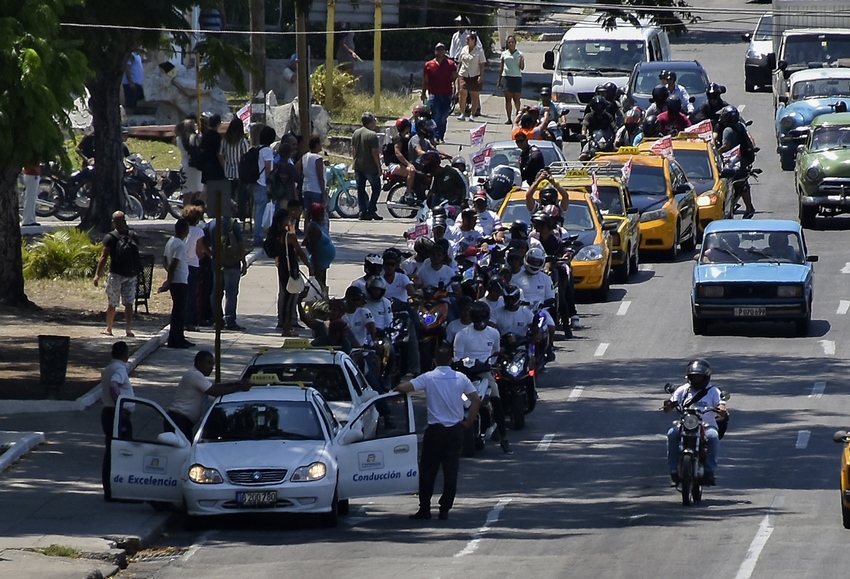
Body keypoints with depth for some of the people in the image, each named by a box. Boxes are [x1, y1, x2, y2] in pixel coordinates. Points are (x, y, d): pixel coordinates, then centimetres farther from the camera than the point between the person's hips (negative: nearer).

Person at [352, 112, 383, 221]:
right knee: (376, 188, 7)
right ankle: (371, 210, -1)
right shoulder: (372, 135, -16)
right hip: (370, 167, -6)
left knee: (361, 189, 10)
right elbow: (375, 153, -17)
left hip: (358, 166, 6)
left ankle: (363, 212, 6)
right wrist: (379, 167, -11)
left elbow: (353, 150, 12)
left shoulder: (356, 133, 6)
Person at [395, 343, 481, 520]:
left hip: (435, 430, -2)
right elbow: (476, 400, 0)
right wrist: (469, 421, 9)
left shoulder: (428, 378, -7)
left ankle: (424, 509, 6)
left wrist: (396, 390, 6)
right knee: (451, 471, 5)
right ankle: (445, 509, 4)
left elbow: (403, 388, -16)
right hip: (455, 430, 2)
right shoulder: (460, 378, 0)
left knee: (427, 471, 6)